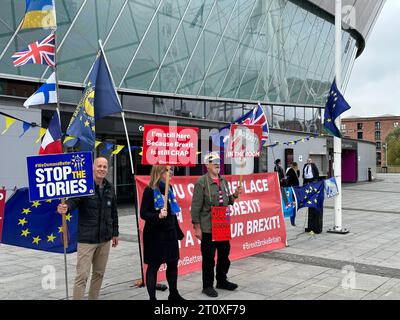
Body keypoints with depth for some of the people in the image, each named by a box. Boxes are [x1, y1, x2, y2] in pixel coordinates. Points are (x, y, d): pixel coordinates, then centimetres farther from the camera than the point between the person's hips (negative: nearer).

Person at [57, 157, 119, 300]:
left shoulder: (109, 188, 8)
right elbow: (73, 200, -23)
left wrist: (115, 233, 17)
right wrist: (66, 208, -46)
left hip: (105, 239, 6)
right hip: (87, 239, -5)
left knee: (99, 273, 15)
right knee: (82, 275, -6)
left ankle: (93, 298, 29)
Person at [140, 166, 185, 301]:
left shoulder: (168, 188, 6)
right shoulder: (149, 190, -14)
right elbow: (143, 214, -15)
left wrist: (177, 231, 15)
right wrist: (158, 216, -32)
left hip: (170, 233, 7)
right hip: (155, 234, -7)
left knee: (173, 263, 15)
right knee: (153, 266, 2)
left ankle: (173, 294, 31)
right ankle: (152, 297, 12)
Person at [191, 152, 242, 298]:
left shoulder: (223, 180, 9)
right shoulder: (201, 182, -11)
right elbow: (196, 206, -12)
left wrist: (234, 195, -2)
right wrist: (197, 227, -14)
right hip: (208, 228, -6)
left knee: (224, 254, 16)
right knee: (208, 258, 5)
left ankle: (222, 280, 35)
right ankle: (207, 286, 20)